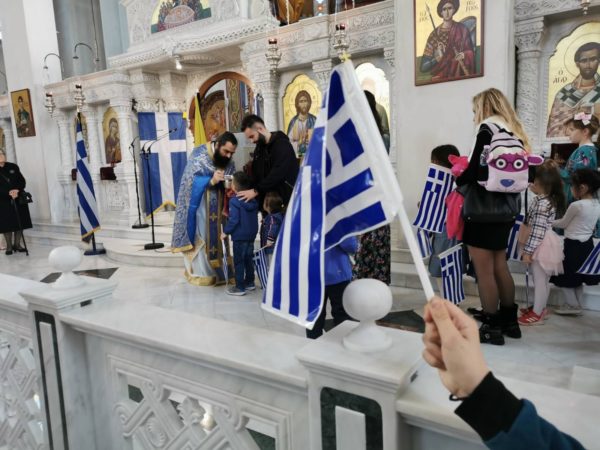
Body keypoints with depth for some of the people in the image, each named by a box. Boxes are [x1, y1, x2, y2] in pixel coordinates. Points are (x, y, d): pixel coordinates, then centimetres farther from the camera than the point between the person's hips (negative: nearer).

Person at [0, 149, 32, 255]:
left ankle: (17, 244, 13)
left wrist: (17, 190, -17)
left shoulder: (13, 167, 7)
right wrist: (9, 192, -24)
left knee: (20, 222, 3)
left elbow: (22, 181, 1)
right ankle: (9, 246, 8)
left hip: (18, 199, 2)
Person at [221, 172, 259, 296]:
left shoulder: (235, 201, -19)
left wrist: (226, 232, -10)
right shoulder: (253, 200, 4)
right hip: (252, 234, 7)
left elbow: (233, 220, -21)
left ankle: (240, 288, 7)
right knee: (248, 259, 20)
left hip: (239, 236, -7)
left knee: (239, 262, 2)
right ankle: (250, 283, 29)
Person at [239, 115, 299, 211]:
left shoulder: (282, 145, -14)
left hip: (285, 200, -7)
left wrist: (256, 190, -22)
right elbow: (255, 175, 18)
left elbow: (278, 174, -24)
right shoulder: (259, 148, 13)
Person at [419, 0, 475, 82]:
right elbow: (423, 67, -7)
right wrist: (439, 58, -21)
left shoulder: (462, 29, 2)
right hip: (440, 79, -1)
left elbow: (471, 52, 9)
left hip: (460, 77, 1)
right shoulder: (435, 34, -4)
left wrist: (464, 55, -12)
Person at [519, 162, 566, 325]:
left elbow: (537, 230, -24)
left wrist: (527, 251, -21)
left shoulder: (542, 203, -24)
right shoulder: (552, 199, 6)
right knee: (543, 280, 21)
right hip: (546, 243, 10)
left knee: (539, 280, 2)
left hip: (541, 245, -10)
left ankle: (537, 314, 14)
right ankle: (540, 307, 35)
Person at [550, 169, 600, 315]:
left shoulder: (576, 205, -21)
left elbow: (563, 224, -6)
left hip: (573, 245, -8)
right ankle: (577, 305, 28)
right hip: (587, 244, 8)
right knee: (578, 277, 19)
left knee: (564, 276, 7)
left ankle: (572, 305, 14)